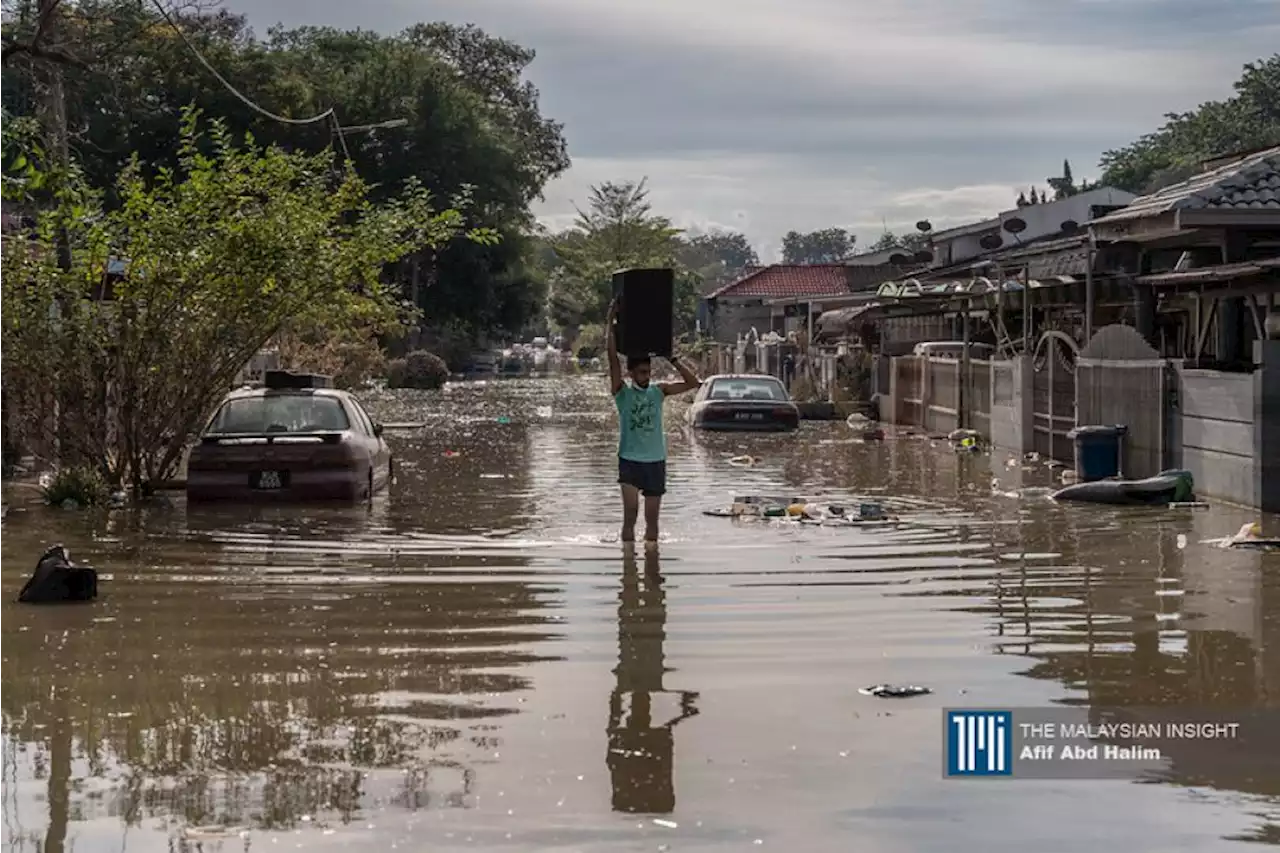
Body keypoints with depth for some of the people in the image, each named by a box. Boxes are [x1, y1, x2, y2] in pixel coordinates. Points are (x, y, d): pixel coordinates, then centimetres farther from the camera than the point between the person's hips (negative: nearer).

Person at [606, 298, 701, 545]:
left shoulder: (659, 391, 7)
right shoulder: (622, 392, -1)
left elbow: (693, 383, 1)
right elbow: (612, 354, -9)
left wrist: (672, 358, -3)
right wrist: (610, 320, -9)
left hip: (656, 461, 3)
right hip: (629, 460, -3)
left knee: (652, 518, 7)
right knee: (630, 511, -16)